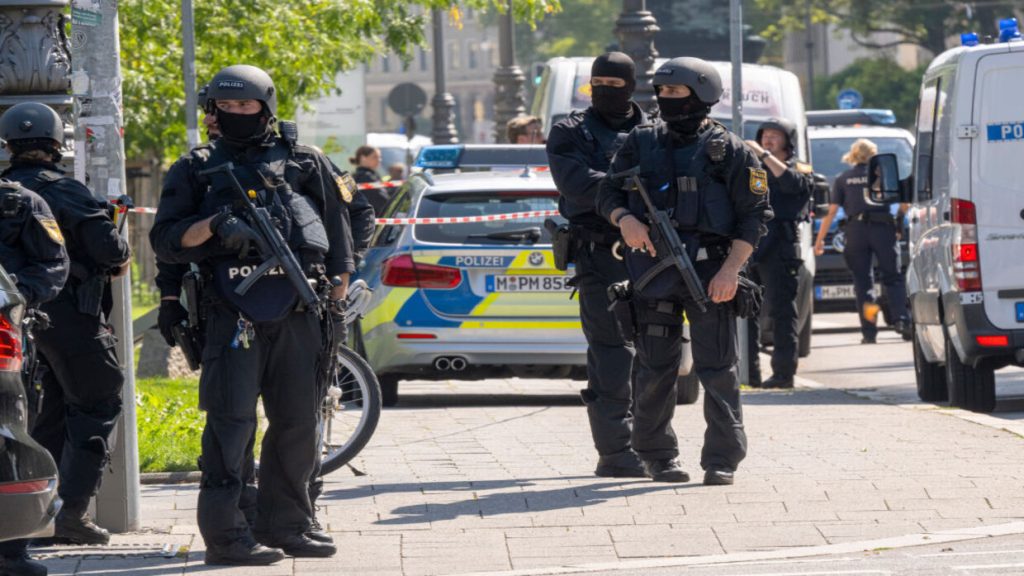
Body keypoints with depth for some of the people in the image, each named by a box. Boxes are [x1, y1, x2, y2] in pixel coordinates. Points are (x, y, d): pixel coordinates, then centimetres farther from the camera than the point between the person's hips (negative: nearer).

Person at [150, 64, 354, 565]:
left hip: (297, 313, 3)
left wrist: (335, 305, 11)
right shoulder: (197, 170, 11)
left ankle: (286, 526, 16)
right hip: (233, 312, -3)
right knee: (231, 420, -10)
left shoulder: (306, 165, 16)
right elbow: (165, 241, 4)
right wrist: (213, 225, -14)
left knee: (297, 423, 7)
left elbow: (338, 241, 18)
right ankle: (225, 533, -11)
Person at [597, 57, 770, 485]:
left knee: (717, 368, -4)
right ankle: (657, 456, 16)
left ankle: (722, 460, 0)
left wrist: (731, 269, -13)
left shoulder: (728, 151, 0)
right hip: (653, 271, 3)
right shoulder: (642, 143, 11)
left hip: (710, 271, -3)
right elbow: (607, 193, 14)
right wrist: (625, 219, -10)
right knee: (655, 368, 5)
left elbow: (754, 216, -2)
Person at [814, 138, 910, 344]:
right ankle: (902, 321, -10)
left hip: (855, 231, 1)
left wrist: (820, 239, 6)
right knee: (892, 277, 8)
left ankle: (869, 332, -1)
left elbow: (831, 212, 3)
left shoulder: (843, 179, 8)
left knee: (863, 281, 6)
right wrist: (899, 221, 14)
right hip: (882, 228, 0)